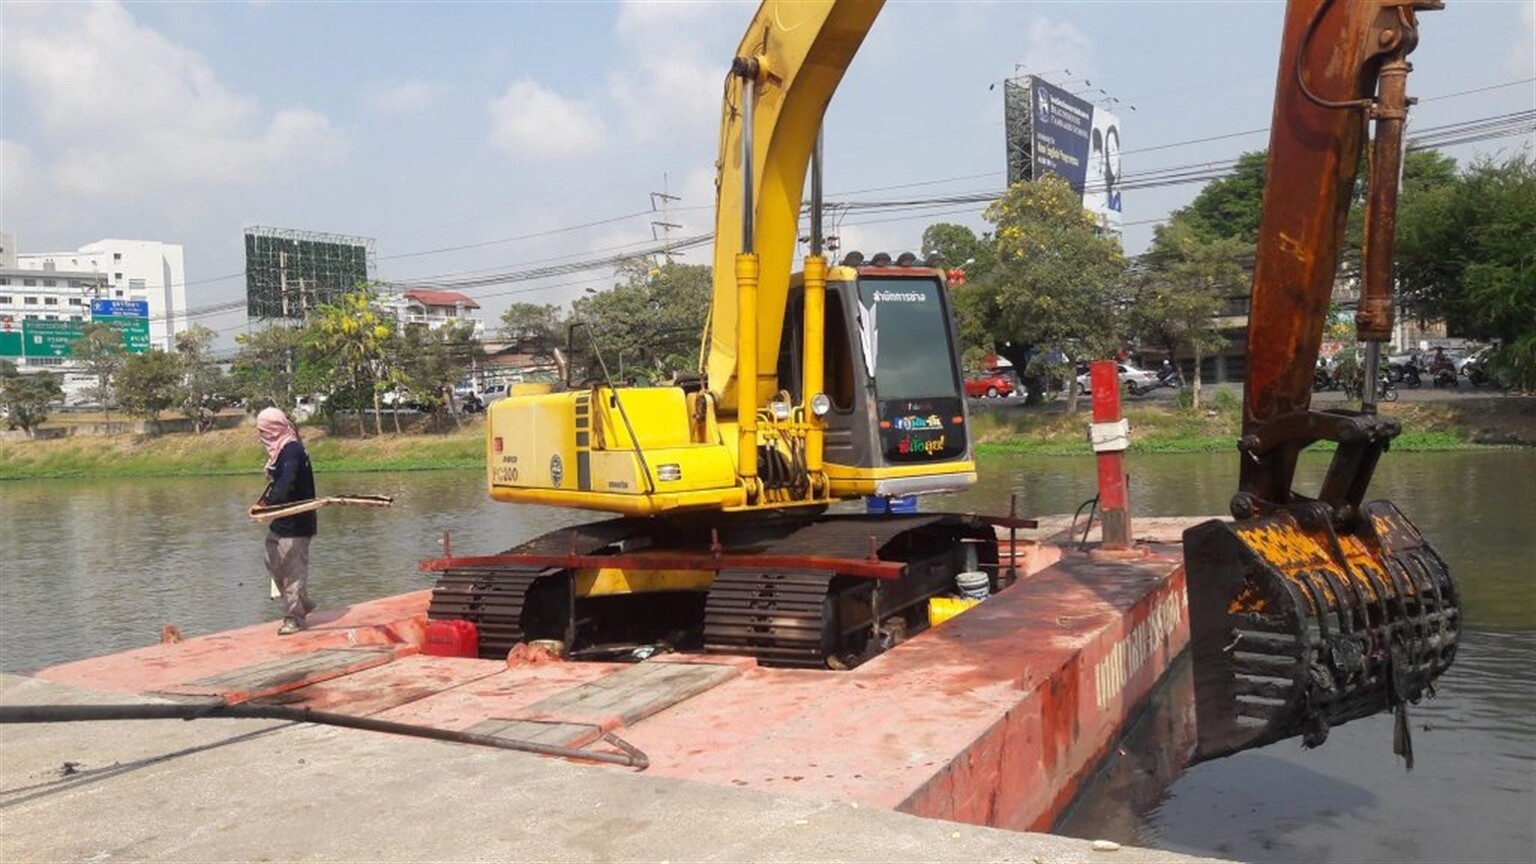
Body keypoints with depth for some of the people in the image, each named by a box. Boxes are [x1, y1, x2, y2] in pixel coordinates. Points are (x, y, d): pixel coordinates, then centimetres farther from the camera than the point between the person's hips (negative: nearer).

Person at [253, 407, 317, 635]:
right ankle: (301, 604, 27)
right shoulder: (281, 449, 13)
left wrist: (268, 502, -40)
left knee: (293, 569, -4)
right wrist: (264, 501, 9)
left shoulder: (292, 450, -17)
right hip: (282, 521, 10)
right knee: (271, 561, 16)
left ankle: (294, 617, 5)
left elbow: (286, 483, -30)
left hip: (295, 523, -10)